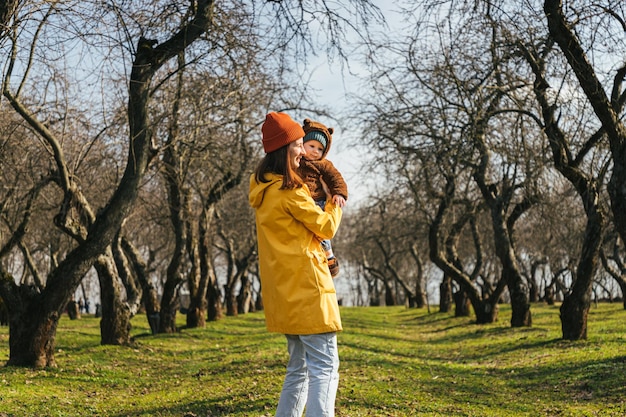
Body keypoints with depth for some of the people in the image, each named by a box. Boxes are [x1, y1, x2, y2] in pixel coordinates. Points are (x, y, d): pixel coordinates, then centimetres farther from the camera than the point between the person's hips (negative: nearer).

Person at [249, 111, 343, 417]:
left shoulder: (261, 188, 12)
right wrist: (336, 205, 13)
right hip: (305, 286, -9)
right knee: (325, 367, -10)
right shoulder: (289, 191, -14)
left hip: (282, 289, 9)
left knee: (299, 366, 18)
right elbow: (326, 228, -6)